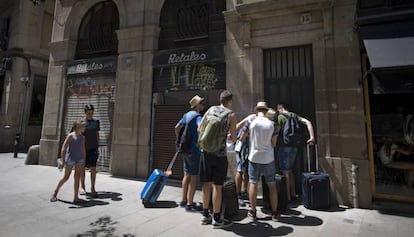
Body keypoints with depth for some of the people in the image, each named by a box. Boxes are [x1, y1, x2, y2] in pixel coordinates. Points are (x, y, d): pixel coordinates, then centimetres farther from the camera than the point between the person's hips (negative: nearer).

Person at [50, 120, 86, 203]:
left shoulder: (82, 137, 7)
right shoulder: (70, 136, -8)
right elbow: (63, 149, -12)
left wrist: (84, 161, 12)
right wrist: (63, 161, -16)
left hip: (80, 160, 4)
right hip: (70, 159, -4)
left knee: (77, 178, 4)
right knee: (66, 177, 6)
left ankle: (76, 197, 9)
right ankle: (55, 192, 30)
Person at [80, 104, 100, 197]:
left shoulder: (96, 121, 6)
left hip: (93, 149, 1)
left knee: (93, 168, -2)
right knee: (82, 168, 9)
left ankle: (92, 188, 6)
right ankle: (82, 187, 24)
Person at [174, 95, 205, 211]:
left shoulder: (186, 115, 14)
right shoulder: (197, 116, -13)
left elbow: (176, 128, 22)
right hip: (194, 150, -9)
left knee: (187, 175, 16)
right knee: (194, 176, -2)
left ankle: (183, 200, 25)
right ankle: (190, 204, 4)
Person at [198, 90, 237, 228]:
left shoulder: (210, 109, 11)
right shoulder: (231, 115, -1)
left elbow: (199, 129, 11)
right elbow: (233, 139, -2)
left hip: (205, 151, 5)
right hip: (219, 153, -4)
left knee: (207, 184, 13)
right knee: (217, 186, 4)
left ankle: (205, 215, 26)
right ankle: (216, 219, 16)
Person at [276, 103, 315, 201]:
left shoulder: (280, 117, -9)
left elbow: (276, 132, -15)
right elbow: (308, 122, 2)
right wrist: (312, 137, 0)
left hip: (284, 147, -7)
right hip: (294, 147, 7)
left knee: (285, 172, 0)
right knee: (290, 171, 18)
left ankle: (287, 197, 5)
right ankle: (293, 194, 24)